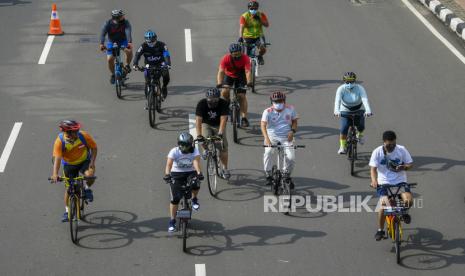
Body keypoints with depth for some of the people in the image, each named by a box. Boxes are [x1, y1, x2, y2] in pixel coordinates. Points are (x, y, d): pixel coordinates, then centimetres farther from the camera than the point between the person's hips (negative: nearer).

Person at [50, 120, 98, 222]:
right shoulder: (60, 140, -28)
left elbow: (94, 148, -11)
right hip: (69, 164, 1)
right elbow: (57, 158, -35)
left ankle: (87, 189, 4)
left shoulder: (84, 136, -26)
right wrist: (55, 174, -46)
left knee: (90, 175, -30)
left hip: (84, 161, -1)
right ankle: (67, 211, 21)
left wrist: (92, 162, -21)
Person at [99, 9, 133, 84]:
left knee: (129, 51, -31)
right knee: (109, 59, -13)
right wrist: (102, 44, -51)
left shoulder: (126, 23, -22)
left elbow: (128, 32, -38)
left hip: (123, 41, 0)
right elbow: (103, 34, -33)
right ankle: (113, 74, 14)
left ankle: (127, 65, -4)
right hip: (112, 42, 1)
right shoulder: (108, 23, -21)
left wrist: (130, 42, -56)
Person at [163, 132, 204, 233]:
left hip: (190, 173, 1)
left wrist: (199, 173, -49)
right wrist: (167, 174, -48)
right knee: (175, 199, -9)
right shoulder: (174, 151, -17)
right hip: (176, 174, -1)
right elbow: (169, 164, -29)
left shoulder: (194, 150, -14)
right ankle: (172, 221, 6)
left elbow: (196, 161, -30)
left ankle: (194, 199, 2)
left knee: (196, 185, -32)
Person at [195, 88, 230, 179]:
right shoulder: (202, 104, -25)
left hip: (218, 126, 0)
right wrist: (199, 135, -43)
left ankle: (225, 168, 3)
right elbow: (198, 120, -31)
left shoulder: (223, 104, -25)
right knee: (205, 139, -28)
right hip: (206, 124, 0)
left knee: (223, 147, -14)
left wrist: (220, 133, -47)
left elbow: (223, 119, -33)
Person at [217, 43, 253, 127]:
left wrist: (249, 82, -55)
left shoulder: (245, 58, -29)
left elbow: (248, 71, -37)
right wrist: (219, 83, -53)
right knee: (224, 92, -22)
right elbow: (221, 71, -37)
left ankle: (244, 118, -6)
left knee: (242, 96, -10)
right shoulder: (226, 59, -30)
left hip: (241, 77, -1)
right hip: (229, 75, 1)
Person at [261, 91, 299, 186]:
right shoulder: (268, 112, -10)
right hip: (272, 136, -1)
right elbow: (263, 126, -19)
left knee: (291, 157, -15)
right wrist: (266, 138, -35)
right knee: (268, 152, -27)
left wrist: (292, 131, -8)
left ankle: (287, 176, 14)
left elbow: (294, 121, 13)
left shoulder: (290, 109, 0)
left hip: (286, 137, 1)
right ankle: (268, 176, -9)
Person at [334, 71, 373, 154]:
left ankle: (359, 134, 16)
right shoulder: (341, 89, -20)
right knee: (343, 130, -19)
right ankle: (343, 147, 1)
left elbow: (365, 99, -34)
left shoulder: (359, 88, -21)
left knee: (361, 126, -21)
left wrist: (368, 110, -52)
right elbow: (337, 100, -34)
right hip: (345, 111, 0)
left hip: (359, 111, 0)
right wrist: (336, 111, -54)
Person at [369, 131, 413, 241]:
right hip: (384, 183, -1)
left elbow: (410, 164, 3)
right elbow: (373, 168, -11)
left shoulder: (401, 150, -4)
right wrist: (374, 180, -31)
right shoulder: (377, 152, -7)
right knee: (383, 204, -23)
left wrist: (403, 167, -21)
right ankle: (380, 230, -2)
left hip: (400, 182, 1)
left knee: (408, 200, -25)